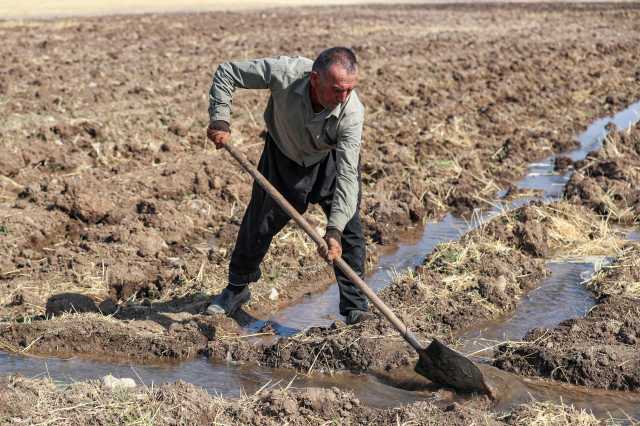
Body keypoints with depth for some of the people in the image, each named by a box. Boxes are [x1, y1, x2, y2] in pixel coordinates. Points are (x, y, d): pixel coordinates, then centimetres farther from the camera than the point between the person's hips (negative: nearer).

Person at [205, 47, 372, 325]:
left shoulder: (352, 112, -37)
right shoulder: (285, 73, -38)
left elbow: (347, 175, -39)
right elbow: (227, 72, -23)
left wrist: (333, 231, -47)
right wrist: (220, 120, -32)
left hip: (330, 160, -1)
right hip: (281, 156, 1)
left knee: (349, 227, -13)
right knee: (258, 225, 8)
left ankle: (354, 304, -1)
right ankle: (236, 290, 31)